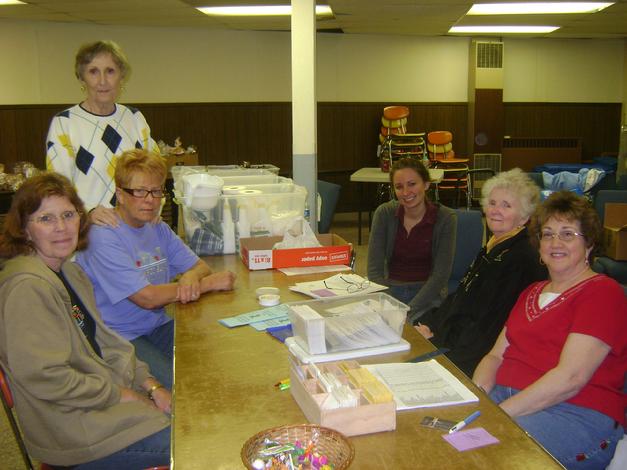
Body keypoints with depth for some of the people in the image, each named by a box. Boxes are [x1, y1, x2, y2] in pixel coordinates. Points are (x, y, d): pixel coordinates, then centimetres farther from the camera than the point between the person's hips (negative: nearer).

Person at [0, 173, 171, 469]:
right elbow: (43, 377, -25)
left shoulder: (69, 272, 10)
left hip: (111, 393, 9)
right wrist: (119, 395, -16)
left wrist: (148, 384, 1)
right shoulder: (27, 287, -21)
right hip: (70, 425, -9)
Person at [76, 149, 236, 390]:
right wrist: (209, 283, -16)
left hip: (158, 327, 8)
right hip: (120, 338, -7)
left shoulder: (158, 230, 10)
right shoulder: (103, 237, -17)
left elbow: (200, 266, 10)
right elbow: (147, 297, -22)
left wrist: (191, 277, -16)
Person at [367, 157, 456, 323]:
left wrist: (409, 310, -18)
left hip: (427, 294, -1)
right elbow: (375, 269, -5)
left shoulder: (445, 218, -8)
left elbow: (441, 274, -10)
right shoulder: (384, 213, -3)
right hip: (389, 290, 2)